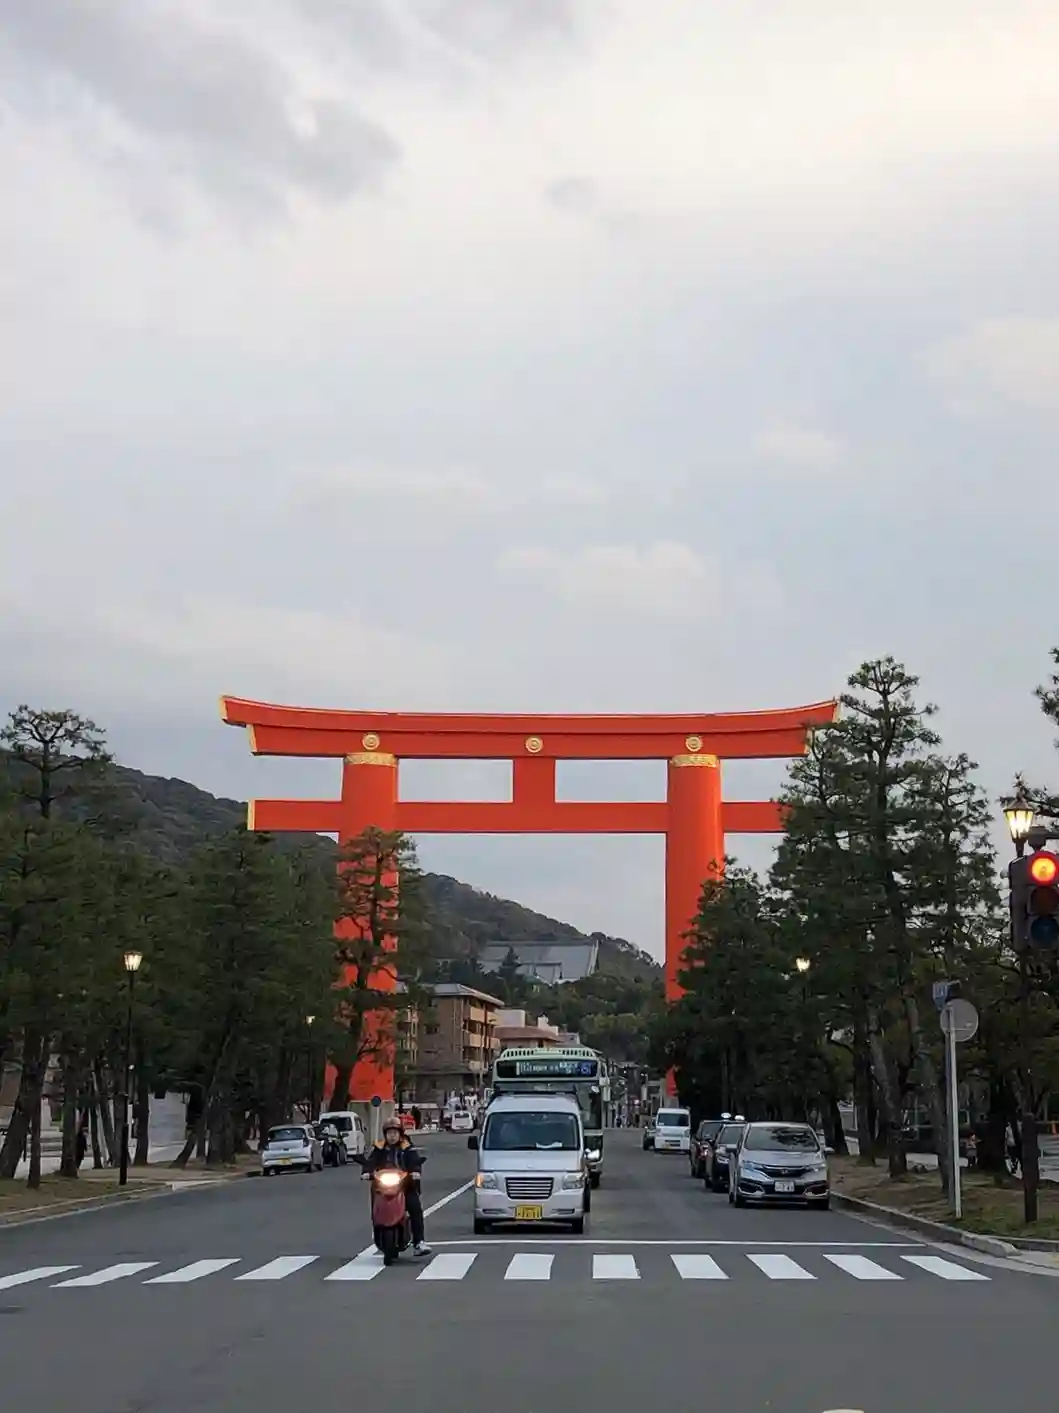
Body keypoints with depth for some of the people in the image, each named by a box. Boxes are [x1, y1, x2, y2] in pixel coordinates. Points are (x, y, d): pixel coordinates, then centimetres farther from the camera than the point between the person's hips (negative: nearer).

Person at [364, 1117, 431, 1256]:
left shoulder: (407, 1147, 2)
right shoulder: (379, 1147, 8)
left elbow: (415, 1160, -13)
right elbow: (371, 1160, -4)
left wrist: (416, 1171, -34)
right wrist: (367, 1171, -24)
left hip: (406, 1183, -2)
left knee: (415, 1207, -17)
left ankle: (418, 1242, -18)